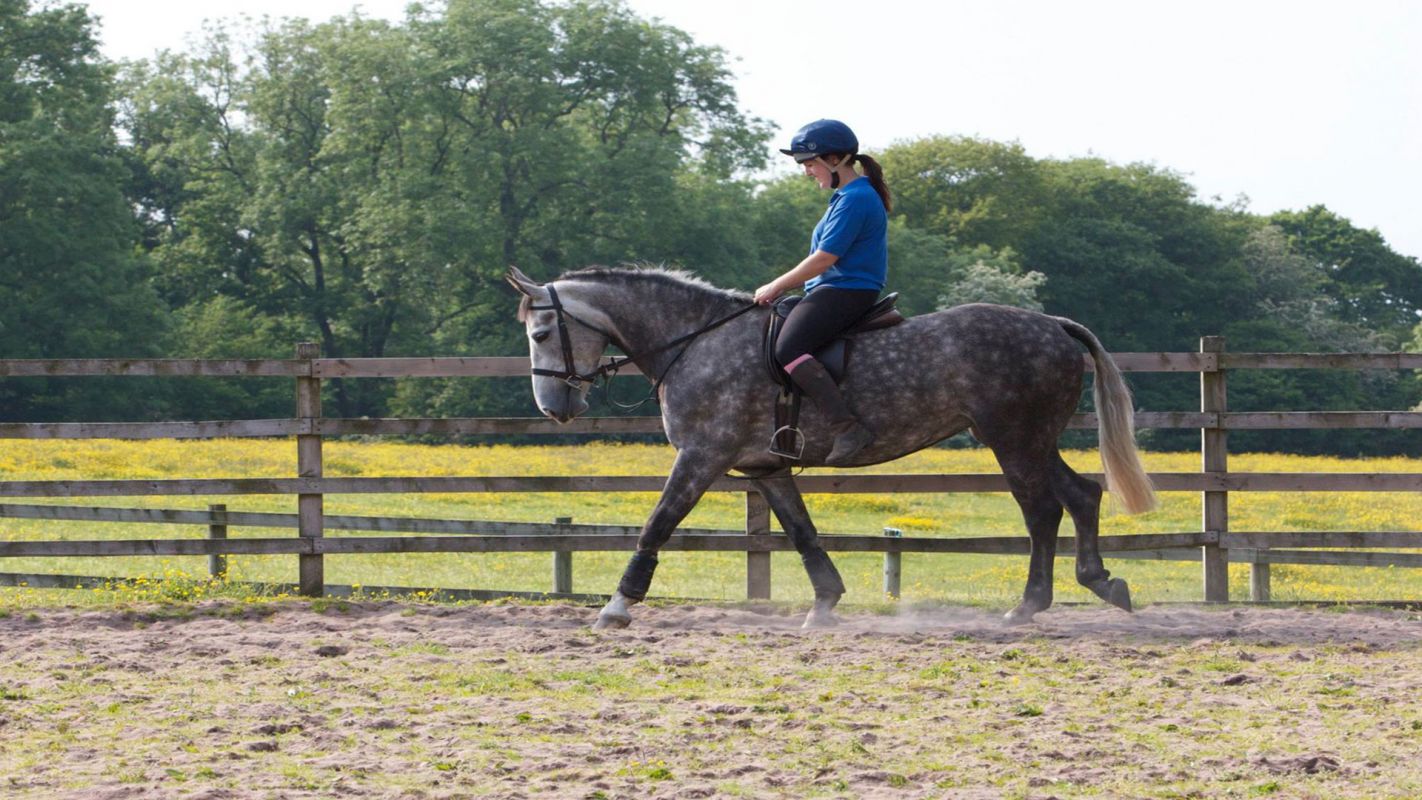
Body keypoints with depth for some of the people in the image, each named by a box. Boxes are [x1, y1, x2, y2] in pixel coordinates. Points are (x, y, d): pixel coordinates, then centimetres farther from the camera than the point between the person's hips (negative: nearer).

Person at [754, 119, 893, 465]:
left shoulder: (855, 199, -14)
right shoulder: (847, 197, 20)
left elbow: (825, 258, -18)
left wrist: (776, 287, -8)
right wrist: (781, 288, 19)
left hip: (846, 291, -12)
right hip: (833, 290, 12)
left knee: (787, 349, -29)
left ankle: (848, 428, -36)